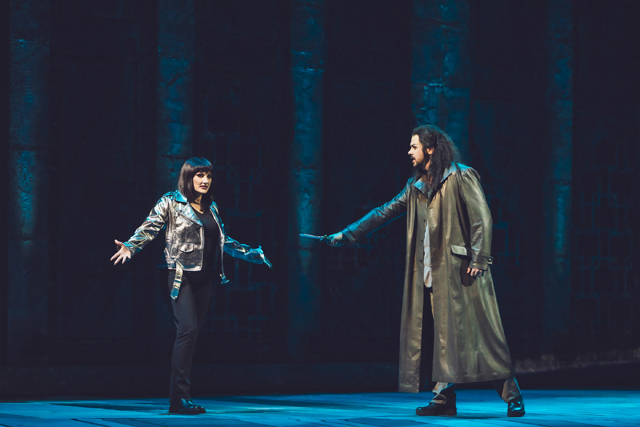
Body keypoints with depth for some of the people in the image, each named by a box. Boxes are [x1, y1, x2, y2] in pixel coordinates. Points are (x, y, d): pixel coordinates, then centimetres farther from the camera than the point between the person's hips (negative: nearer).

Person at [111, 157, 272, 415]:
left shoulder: (211, 208, 17)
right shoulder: (171, 203, 0)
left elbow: (224, 241, 27)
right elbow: (149, 228, -9)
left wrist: (254, 255, 29)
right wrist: (130, 246, -27)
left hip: (204, 278, 6)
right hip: (181, 275, -6)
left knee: (192, 332, 4)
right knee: (188, 329, -18)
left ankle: (179, 397, 8)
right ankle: (180, 399, -18)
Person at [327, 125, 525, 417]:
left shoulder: (461, 177, -4)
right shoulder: (416, 186, 17)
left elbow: (482, 218, -10)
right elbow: (384, 213, 23)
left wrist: (478, 259, -17)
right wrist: (347, 234, 21)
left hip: (462, 269, -7)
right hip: (435, 273, 7)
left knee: (481, 331, -8)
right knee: (444, 335, 4)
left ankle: (512, 396, -3)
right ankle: (444, 399, 5)